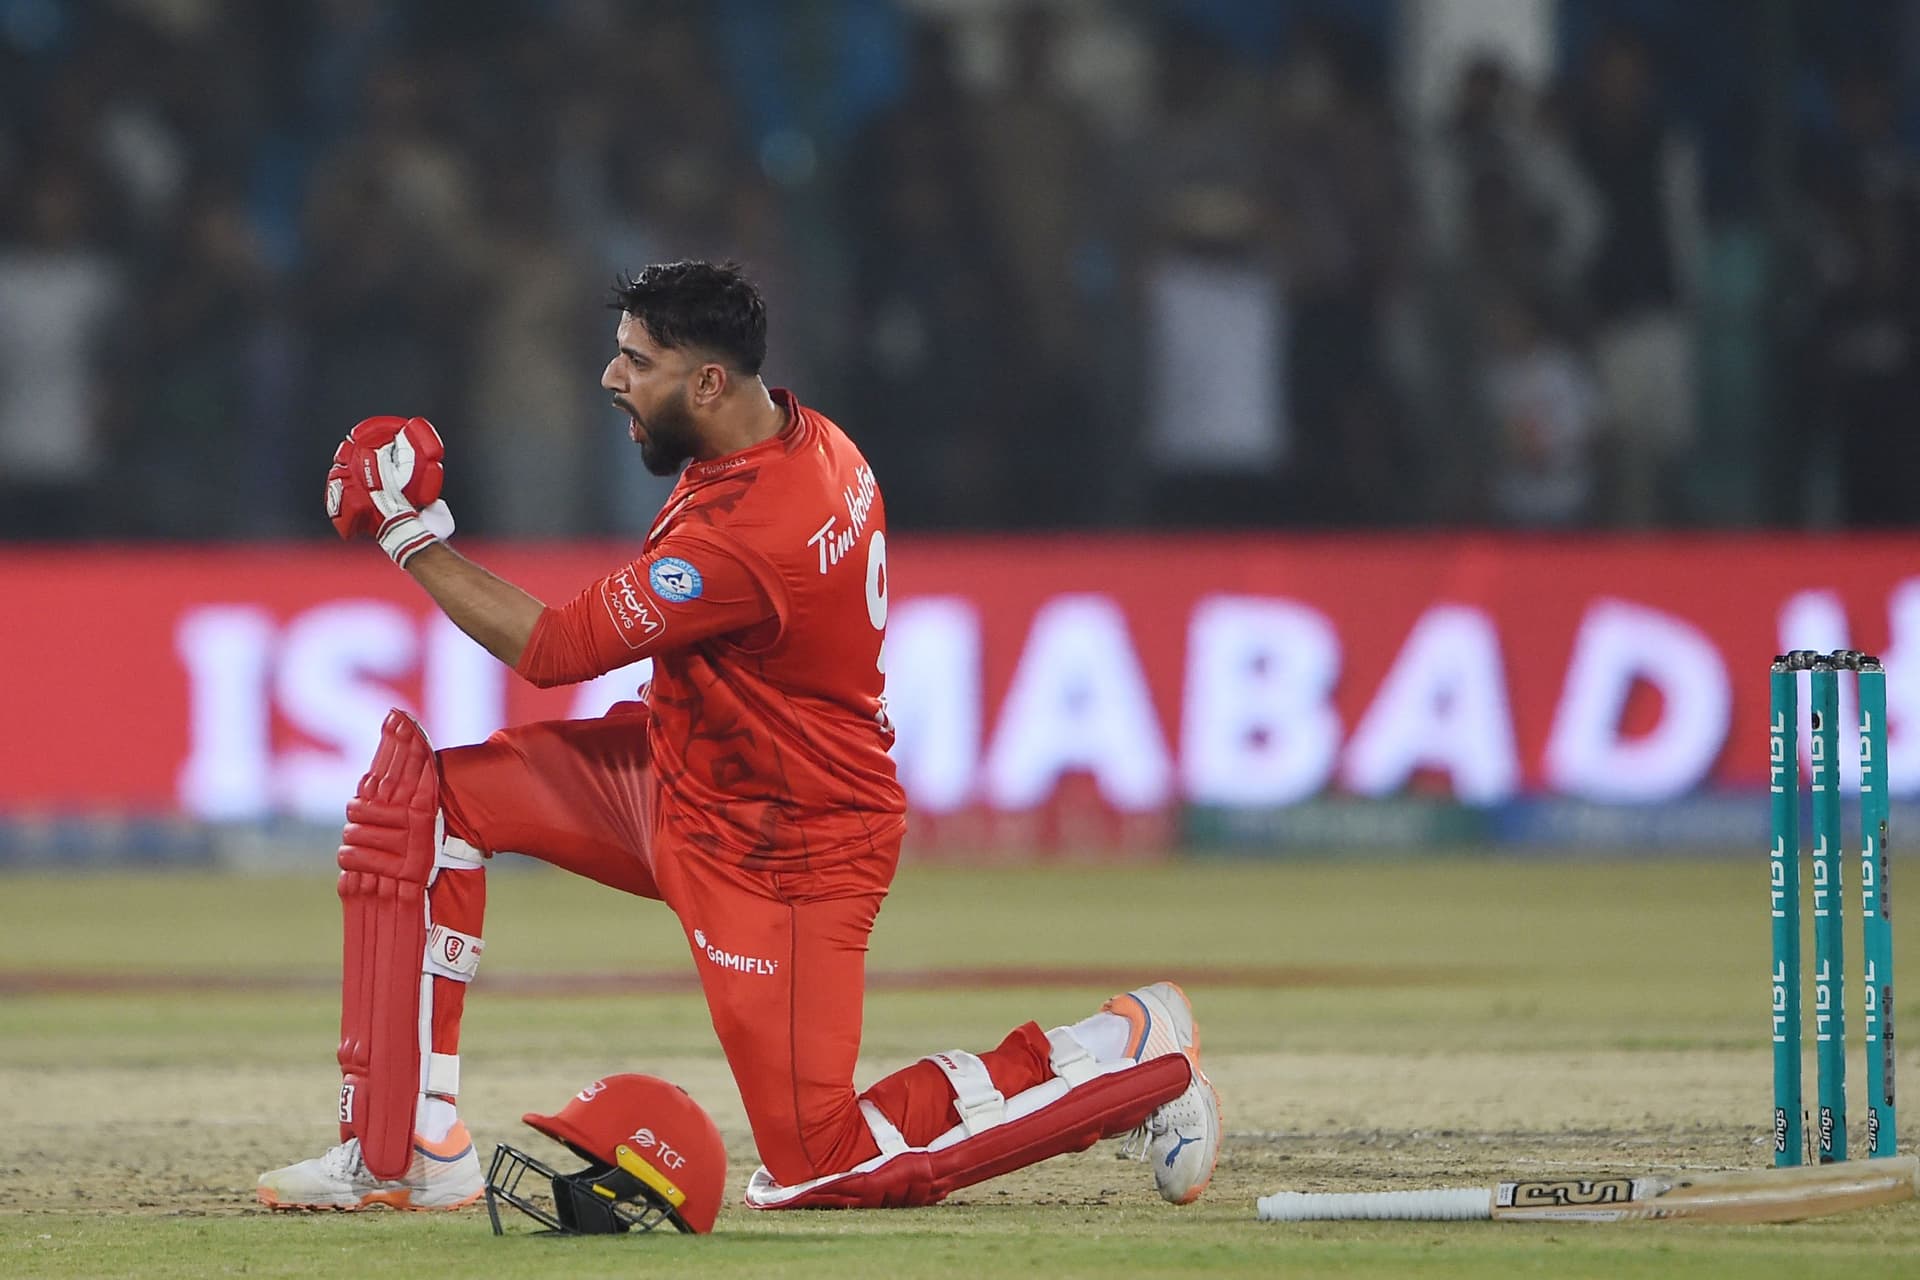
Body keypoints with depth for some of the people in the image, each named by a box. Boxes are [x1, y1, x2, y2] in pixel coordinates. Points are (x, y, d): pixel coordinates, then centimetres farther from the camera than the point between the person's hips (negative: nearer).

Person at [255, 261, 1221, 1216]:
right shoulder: (811, 441, -3)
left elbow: (553, 651, -23)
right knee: (420, 796, 0)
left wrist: (411, 536, -16)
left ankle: (1127, 1053, 7)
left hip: (780, 853, -10)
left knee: (815, 1168, -7)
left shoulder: (743, 536, -32)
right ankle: (404, 1152, 3)